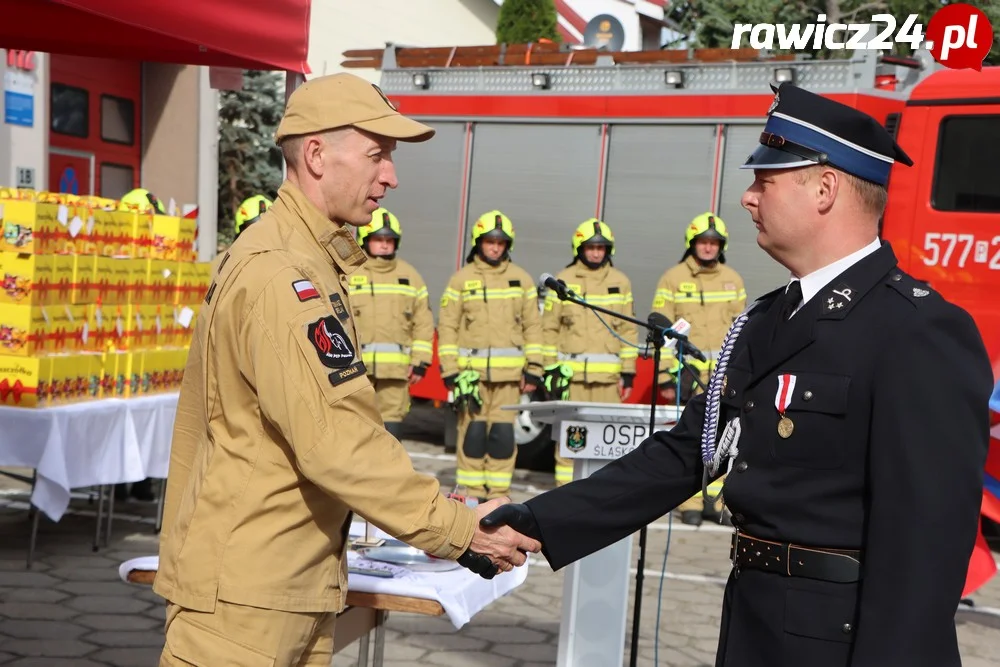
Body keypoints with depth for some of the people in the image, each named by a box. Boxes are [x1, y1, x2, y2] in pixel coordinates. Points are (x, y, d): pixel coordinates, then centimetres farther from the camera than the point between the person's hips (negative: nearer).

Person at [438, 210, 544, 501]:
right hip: (471, 369, -1)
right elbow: (447, 326, 4)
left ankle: (498, 492, 8)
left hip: (509, 371, 1)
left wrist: (533, 370, 4)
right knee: (473, 430, -3)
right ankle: (472, 490, 6)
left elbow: (533, 326, 10)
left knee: (503, 432, 0)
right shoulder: (462, 279, 5)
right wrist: (450, 371, -3)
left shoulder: (521, 279, 10)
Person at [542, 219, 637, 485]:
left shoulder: (620, 282, 11)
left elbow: (628, 329, 10)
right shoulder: (563, 280, 7)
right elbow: (549, 327, 6)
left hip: (608, 373, 1)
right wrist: (550, 369, 0)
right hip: (570, 371, -1)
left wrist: (628, 371, 4)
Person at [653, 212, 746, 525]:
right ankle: (690, 504, 2)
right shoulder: (673, 279, 3)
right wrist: (666, 377, -7)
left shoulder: (733, 280, 14)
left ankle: (714, 501, 12)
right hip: (688, 369, -3)